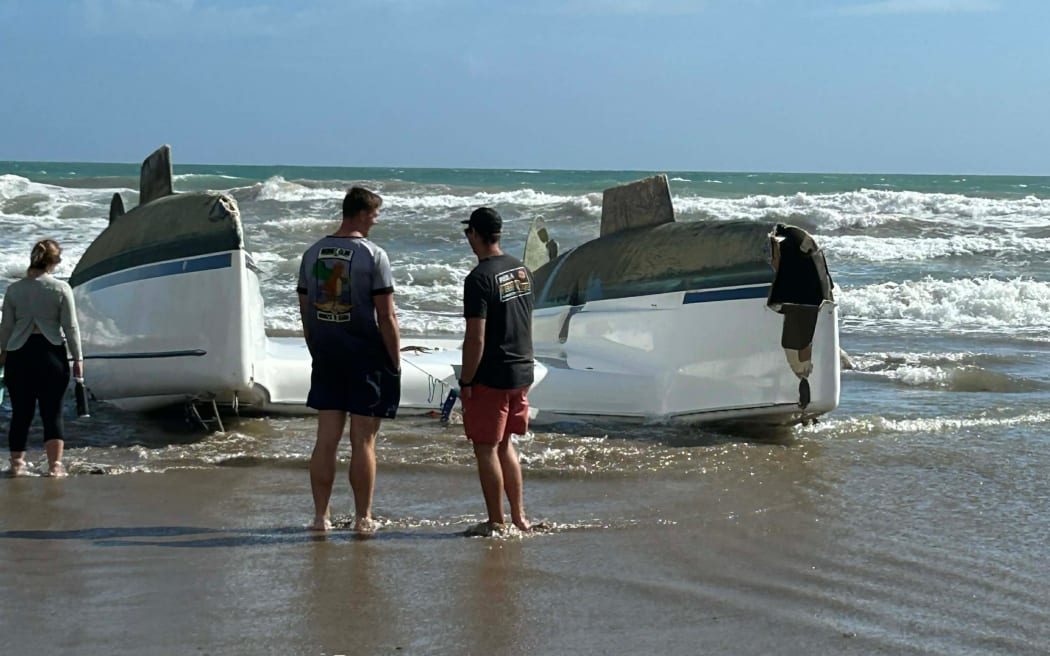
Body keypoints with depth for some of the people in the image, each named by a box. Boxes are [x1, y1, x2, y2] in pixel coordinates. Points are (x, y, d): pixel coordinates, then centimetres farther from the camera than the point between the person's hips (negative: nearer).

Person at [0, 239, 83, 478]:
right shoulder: (61, 288, -8)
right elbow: (71, 327, -6)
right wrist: (77, 357, 3)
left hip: (19, 353, 2)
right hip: (51, 353, -2)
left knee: (21, 413, 10)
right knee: (53, 413, 3)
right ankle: (55, 465, 0)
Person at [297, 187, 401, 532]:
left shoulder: (312, 253, 6)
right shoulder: (373, 256, -11)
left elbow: (305, 312, 11)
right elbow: (386, 317, -13)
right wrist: (396, 361, -5)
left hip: (325, 357, 5)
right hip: (367, 358, -5)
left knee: (326, 439, 8)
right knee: (363, 442, 1)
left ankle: (321, 516, 12)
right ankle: (363, 519, 6)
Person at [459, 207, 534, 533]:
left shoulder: (479, 279, -18)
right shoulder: (522, 270, 8)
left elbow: (476, 339, -20)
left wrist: (465, 383, -12)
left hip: (491, 378, -8)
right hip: (522, 372, 8)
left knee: (486, 448, 2)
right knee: (504, 444, 19)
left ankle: (497, 524, 6)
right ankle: (519, 518, 23)